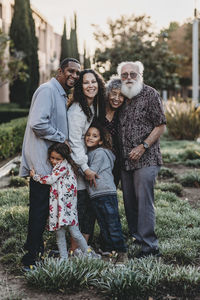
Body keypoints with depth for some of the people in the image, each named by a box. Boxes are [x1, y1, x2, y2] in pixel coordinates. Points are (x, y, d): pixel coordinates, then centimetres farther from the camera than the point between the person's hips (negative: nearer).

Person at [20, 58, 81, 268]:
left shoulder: (61, 95, 19)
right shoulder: (47, 90, -14)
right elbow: (38, 123, -25)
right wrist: (62, 138, -15)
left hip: (50, 161, 10)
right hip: (41, 161, -10)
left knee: (42, 209, 16)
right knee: (39, 209, -6)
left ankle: (35, 248, 28)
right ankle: (32, 258, 1)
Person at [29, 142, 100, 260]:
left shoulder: (64, 165, -10)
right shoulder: (55, 167, 18)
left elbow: (50, 179, -13)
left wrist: (35, 176, -2)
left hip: (67, 204, -8)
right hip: (57, 205, 8)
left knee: (74, 232, -7)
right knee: (59, 234, 7)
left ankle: (87, 252, 10)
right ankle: (63, 257, 14)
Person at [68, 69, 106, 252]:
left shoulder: (96, 106, 10)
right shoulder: (76, 110, -17)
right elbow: (75, 143, -18)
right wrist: (85, 169, -18)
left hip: (90, 162, 8)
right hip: (78, 165, -8)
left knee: (91, 206, 7)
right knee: (81, 205, -8)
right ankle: (75, 251, 1)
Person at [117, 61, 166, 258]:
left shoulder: (150, 94, -4)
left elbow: (161, 126, -7)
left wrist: (143, 147, -15)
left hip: (145, 159, -6)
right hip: (125, 160, 7)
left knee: (144, 201, -9)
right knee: (129, 202, 10)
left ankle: (149, 247, -4)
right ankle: (136, 239, 21)